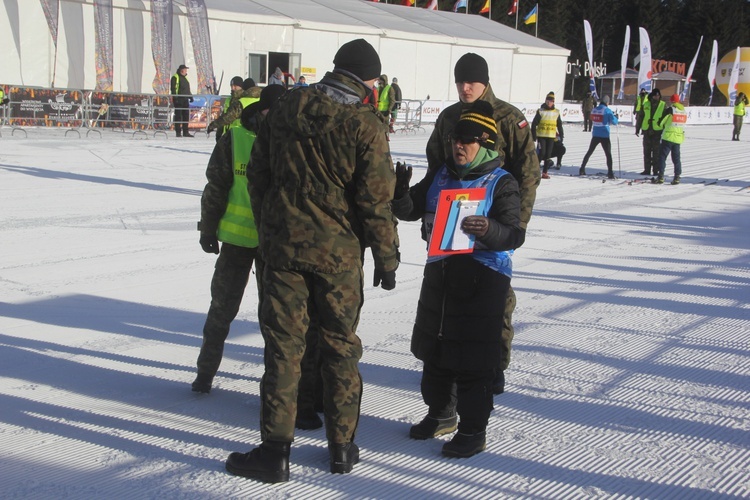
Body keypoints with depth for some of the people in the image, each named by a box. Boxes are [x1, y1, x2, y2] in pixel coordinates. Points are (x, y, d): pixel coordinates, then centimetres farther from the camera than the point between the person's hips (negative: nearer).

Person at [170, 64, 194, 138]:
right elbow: (173, 88, -11)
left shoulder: (185, 78, 21)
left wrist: (190, 96, 21)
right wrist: (175, 97, -18)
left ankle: (185, 132, 11)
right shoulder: (175, 77, -5)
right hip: (178, 99, -8)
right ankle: (178, 132, -2)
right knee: (178, 116, -5)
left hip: (185, 99, 8)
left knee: (186, 116, 7)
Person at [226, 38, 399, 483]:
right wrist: (387, 257, 0)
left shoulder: (287, 107, 4)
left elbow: (258, 175, 9)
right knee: (340, 345, 11)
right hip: (338, 250, -2)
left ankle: (276, 450, 7)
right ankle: (342, 447, 20)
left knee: (283, 344, 5)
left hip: (282, 244, 2)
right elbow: (377, 200, -10)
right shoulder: (365, 124, -9)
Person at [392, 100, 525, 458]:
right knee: (434, 349, 16)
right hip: (440, 270, 7)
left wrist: (488, 230, -35)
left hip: (483, 278, -6)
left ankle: (473, 430, 10)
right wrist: (401, 191, -11)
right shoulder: (441, 176, 10)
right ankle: (441, 414, 34)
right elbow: (411, 211, 11)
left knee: (472, 360, -2)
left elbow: (514, 235, -14)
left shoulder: (501, 183, -7)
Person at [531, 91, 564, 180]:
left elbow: (559, 125, 14)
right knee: (542, 152, -11)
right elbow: (534, 124, -2)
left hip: (551, 137, 3)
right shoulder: (540, 111, -2)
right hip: (541, 135, -3)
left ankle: (545, 172, 10)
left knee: (548, 154, 3)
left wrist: (561, 135, 11)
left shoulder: (556, 112, 7)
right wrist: (534, 135, -7)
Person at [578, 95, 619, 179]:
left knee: (589, 152, 18)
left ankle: (582, 170, 21)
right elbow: (614, 122, -10)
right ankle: (610, 173, -10)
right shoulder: (607, 110, -10)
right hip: (604, 136, -5)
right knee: (608, 154, -2)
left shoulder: (594, 110, 5)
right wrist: (616, 117, 11)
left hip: (595, 135, 5)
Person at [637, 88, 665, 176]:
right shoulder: (646, 104, 8)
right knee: (647, 151, 7)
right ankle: (647, 170, 13)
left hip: (657, 131, -3)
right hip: (647, 131, 3)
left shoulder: (663, 105, 2)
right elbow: (641, 117, 12)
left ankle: (656, 170, 5)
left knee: (656, 152, 0)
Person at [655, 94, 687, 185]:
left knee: (662, 156, 1)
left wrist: (663, 126, 20)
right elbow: (682, 123, 16)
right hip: (679, 137, 5)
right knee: (676, 158, 11)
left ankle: (661, 176, -5)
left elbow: (661, 122, -2)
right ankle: (677, 177, 7)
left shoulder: (670, 110, -9)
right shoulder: (684, 111, 8)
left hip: (668, 136, -5)